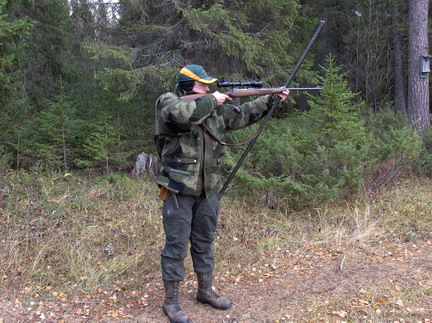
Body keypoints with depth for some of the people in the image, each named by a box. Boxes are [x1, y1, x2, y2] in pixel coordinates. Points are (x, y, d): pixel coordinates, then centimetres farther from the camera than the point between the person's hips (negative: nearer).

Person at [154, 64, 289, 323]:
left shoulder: (214, 107, 10)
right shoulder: (167, 102, -9)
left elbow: (241, 115, 20)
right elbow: (184, 114, -31)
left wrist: (270, 100, 14)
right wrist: (211, 101, -17)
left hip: (209, 190, 7)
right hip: (179, 189, -6)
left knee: (205, 242, 18)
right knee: (176, 245, 1)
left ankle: (206, 291, 34)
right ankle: (171, 302, 14)